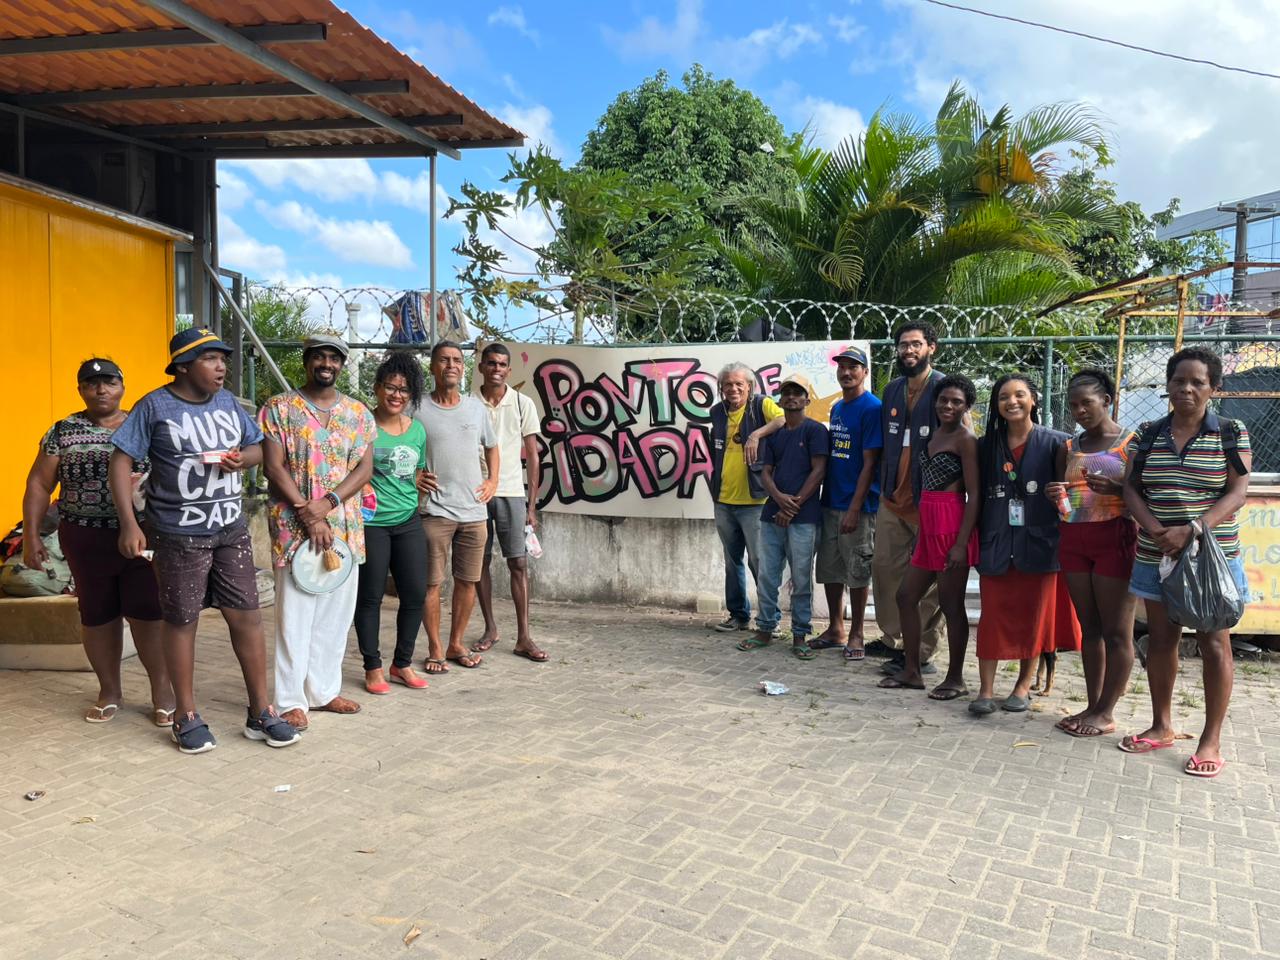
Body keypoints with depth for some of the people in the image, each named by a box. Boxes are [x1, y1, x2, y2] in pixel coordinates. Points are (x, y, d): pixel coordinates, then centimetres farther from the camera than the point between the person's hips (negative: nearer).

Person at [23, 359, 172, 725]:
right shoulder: (63, 431, 5)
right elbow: (38, 485, 5)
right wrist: (31, 536, 1)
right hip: (86, 540, 1)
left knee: (147, 612, -2)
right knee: (97, 616, 10)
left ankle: (162, 688, 11)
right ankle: (109, 690, 25)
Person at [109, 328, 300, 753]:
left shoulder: (227, 402, 6)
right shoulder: (154, 406, -7)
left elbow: (257, 447, 16)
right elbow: (121, 462, -7)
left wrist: (241, 458, -8)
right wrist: (129, 524, -14)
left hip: (231, 530, 4)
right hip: (178, 534, -4)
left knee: (246, 617, 4)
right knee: (181, 621, 7)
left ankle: (261, 712, 15)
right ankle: (186, 717, 22)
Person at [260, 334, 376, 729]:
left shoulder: (358, 412, 10)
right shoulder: (279, 408, -1)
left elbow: (364, 468, 2)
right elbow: (274, 468, -7)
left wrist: (327, 504, -13)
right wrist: (310, 517, -14)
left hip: (345, 529, 4)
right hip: (294, 529, -4)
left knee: (336, 615, 10)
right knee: (294, 616, -1)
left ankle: (324, 690, 24)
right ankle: (291, 700, 9)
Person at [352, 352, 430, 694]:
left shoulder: (418, 430, 9)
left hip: (408, 521, 5)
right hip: (370, 523, -5)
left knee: (415, 593, 5)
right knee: (370, 596, 4)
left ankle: (402, 663, 23)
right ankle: (373, 668, 19)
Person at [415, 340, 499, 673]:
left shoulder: (476, 407, 9)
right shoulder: (418, 409, -2)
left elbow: (491, 447, 22)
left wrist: (492, 480, 10)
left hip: (474, 510, 4)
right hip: (434, 510, -4)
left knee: (467, 581, 9)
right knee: (432, 582, 1)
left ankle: (456, 645, 23)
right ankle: (435, 649, 14)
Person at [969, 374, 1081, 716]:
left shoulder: (1053, 443, -2)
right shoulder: (987, 445, 7)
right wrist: (976, 539, 5)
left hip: (1039, 543, -2)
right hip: (996, 544, 2)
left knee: (1034, 615, 8)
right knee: (993, 615, 0)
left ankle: (1023, 686, 22)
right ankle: (986, 691, 4)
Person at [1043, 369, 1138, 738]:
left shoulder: (1131, 443, -2)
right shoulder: (1068, 448, 13)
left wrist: (1118, 487, -23)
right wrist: (1054, 496, -2)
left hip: (1114, 538, -6)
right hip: (1073, 540, 6)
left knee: (1116, 631, 0)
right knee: (1089, 627, 10)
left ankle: (1106, 713, 7)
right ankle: (1092, 706, 17)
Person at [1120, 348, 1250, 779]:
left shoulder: (1232, 433, -3)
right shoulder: (1148, 435, 6)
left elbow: (1237, 493, -9)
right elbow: (1131, 489, 2)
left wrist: (1192, 530, -22)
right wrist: (1155, 530, -15)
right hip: (1156, 558, 3)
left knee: (1213, 645, 1)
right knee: (1160, 640, 10)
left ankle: (1211, 740, 11)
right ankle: (1161, 726, 24)